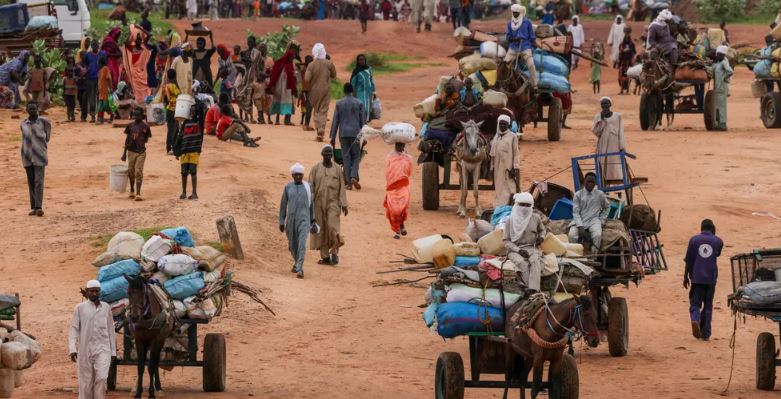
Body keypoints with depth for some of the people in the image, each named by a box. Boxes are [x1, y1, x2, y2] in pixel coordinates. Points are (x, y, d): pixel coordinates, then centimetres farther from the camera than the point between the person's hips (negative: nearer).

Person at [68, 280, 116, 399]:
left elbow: (110, 330, 13)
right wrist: (72, 348, -13)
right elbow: (74, 329, -2)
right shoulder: (80, 308, 1)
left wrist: (113, 351, 12)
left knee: (102, 378, -15)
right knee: (86, 381, 4)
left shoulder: (106, 307, 8)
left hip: (102, 349, 1)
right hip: (85, 350, -1)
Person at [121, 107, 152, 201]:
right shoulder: (130, 125, 7)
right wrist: (124, 153, 9)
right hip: (131, 151, 3)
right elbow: (127, 140, 10)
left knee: (139, 172, -10)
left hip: (141, 152, -3)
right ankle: (132, 191, 29)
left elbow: (146, 139, 6)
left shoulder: (145, 126, -2)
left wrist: (142, 140, -15)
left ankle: (138, 193, -12)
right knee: (131, 172, 11)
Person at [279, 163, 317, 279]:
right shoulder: (288, 187, 1)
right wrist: (281, 222, 3)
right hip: (291, 219, 2)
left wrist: (312, 220, 14)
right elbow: (283, 205, 5)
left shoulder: (307, 186, 0)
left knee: (302, 244, -17)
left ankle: (299, 269, -21)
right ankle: (297, 263, 42)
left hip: (304, 219, -2)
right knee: (292, 245, 15)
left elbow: (311, 203, 10)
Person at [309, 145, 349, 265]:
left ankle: (335, 252, -3)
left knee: (332, 226, -17)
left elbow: (342, 187, 5)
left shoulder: (337, 169, 5)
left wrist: (344, 204, -1)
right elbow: (310, 186, 2)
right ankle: (325, 257, 10)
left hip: (333, 202, -1)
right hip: (319, 203, 1)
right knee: (321, 230, 3)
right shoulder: (315, 169, 3)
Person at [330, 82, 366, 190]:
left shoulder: (339, 103, 1)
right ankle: (354, 176, -14)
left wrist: (332, 137, 7)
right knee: (356, 156, 9)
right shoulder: (359, 103, 1)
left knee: (346, 157, 5)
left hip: (343, 134, 0)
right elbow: (363, 121, 2)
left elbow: (335, 121, 2)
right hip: (355, 133, 0)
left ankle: (348, 182, 1)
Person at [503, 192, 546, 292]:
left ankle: (533, 291, -48)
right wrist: (518, 250, -12)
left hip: (532, 248, 1)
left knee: (535, 261, -34)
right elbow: (506, 240, 3)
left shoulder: (535, 218, 10)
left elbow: (542, 230, 31)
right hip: (515, 249, -1)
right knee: (523, 263, -36)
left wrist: (541, 237, 7)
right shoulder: (511, 221, 4)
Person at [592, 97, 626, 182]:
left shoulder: (617, 116, 3)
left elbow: (621, 133, 2)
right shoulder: (598, 117, 5)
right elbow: (596, 132, -5)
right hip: (602, 147, 1)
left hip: (615, 146, -1)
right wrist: (601, 119, -12)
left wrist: (622, 147, -4)